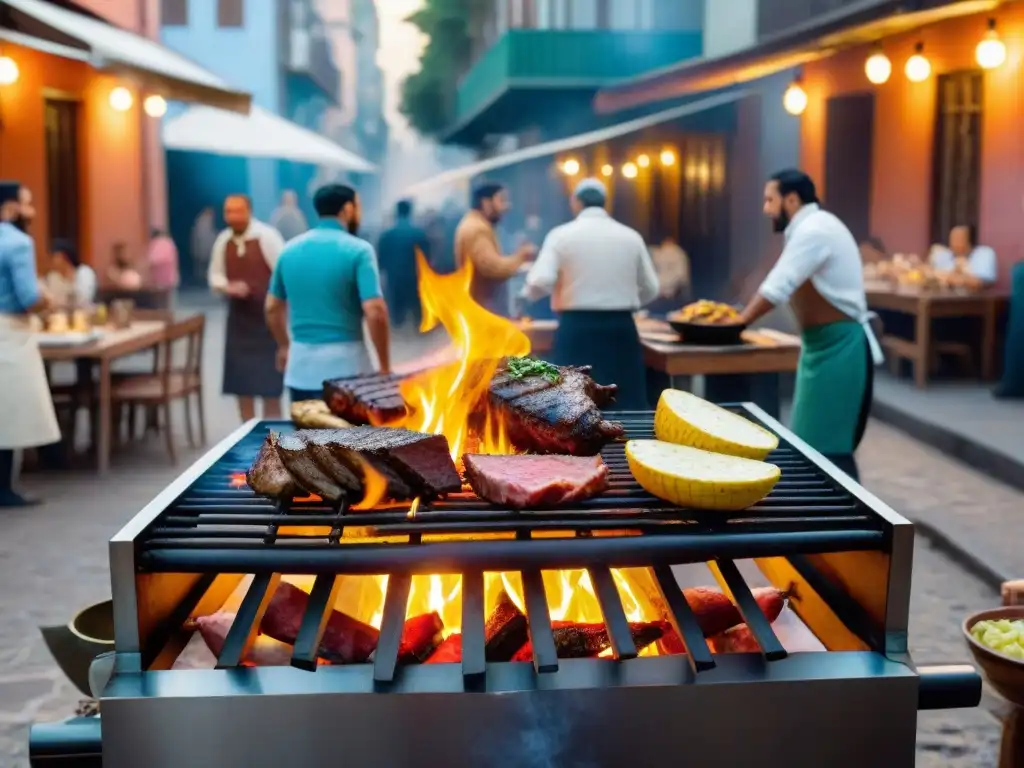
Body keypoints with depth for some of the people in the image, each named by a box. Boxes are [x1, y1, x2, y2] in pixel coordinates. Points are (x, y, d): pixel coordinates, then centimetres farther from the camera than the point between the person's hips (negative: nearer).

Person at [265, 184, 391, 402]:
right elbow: (375, 312, -18)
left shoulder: (290, 249, 8)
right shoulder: (358, 250, -9)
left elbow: (272, 308, 18)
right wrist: (385, 366, -8)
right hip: (345, 366, -5)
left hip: (301, 369, 5)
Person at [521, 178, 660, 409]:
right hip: (621, 329, 2)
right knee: (625, 401, 9)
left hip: (577, 329, -2)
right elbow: (650, 289, 10)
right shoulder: (631, 236, 6)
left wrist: (529, 291, 10)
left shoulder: (562, 234, -2)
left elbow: (540, 282, -12)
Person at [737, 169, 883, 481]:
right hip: (826, 344, 10)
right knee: (813, 443, 13)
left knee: (829, 447, -7)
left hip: (840, 346, -10)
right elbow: (782, 287, 16)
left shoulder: (815, 230, -18)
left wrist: (737, 322, -12)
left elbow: (776, 288, -22)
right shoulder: (809, 229, 15)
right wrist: (742, 315, 7)